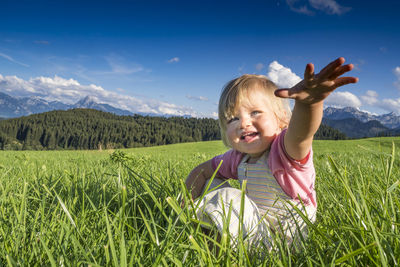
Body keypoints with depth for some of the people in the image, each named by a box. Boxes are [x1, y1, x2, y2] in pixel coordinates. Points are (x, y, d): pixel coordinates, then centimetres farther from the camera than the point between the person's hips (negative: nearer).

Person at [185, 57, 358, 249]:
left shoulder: (285, 150, -27)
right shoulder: (238, 158, -3)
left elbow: (300, 132, -52)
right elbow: (202, 171, 12)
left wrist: (310, 102, -74)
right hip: (257, 229, 8)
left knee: (229, 198, -27)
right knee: (213, 184, 6)